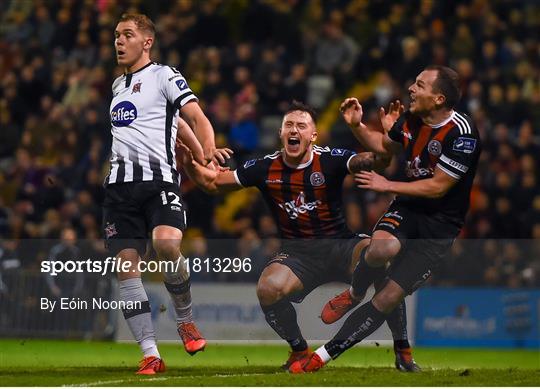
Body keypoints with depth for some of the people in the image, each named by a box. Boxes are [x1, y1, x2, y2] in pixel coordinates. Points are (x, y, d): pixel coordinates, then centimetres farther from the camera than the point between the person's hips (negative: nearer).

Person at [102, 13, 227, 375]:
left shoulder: (164, 75, 2)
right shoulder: (118, 84, 22)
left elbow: (196, 116, -7)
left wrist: (208, 150, -24)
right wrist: (198, 153, 21)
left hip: (159, 176, -6)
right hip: (121, 182, 7)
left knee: (167, 244, -29)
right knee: (126, 264, -4)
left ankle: (185, 320, -3)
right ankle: (151, 354, -3)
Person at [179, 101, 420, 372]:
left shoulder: (330, 161, -7)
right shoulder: (265, 168, 0)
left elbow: (377, 160, -22)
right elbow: (211, 181, 8)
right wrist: (188, 162, -12)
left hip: (340, 247, -1)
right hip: (297, 255, 2)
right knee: (267, 289, -30)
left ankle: (403, 351, -18)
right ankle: (299, 350, 0)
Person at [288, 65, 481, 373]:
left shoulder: (461, 133, -22)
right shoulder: (412, 118, -2)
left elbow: (438, 186, -17)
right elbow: (384, 145, 20)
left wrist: (387, 186, -11)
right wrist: (357, 125, 2)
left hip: (440, 224, -4)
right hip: (408, 208, 4)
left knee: (389, 299, -9)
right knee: (383, 248, -32)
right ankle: (354, 294, 0)